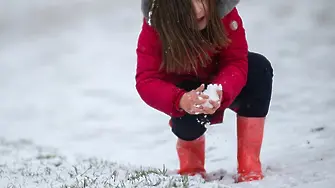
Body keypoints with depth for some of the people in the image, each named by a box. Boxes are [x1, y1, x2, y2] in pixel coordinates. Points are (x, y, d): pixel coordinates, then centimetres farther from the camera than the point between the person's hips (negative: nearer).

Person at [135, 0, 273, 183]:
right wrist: (181, 100, -58)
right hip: (187, 90, -2)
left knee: (259, 68, -30)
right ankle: (191, 165, 4)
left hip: (223, 87, 2)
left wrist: (221, 93, -54)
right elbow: (146, 81, -37)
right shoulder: (155, 27, -31)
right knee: (187, 115, -36)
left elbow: (236, 62, -31)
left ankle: (249, 164, -22)